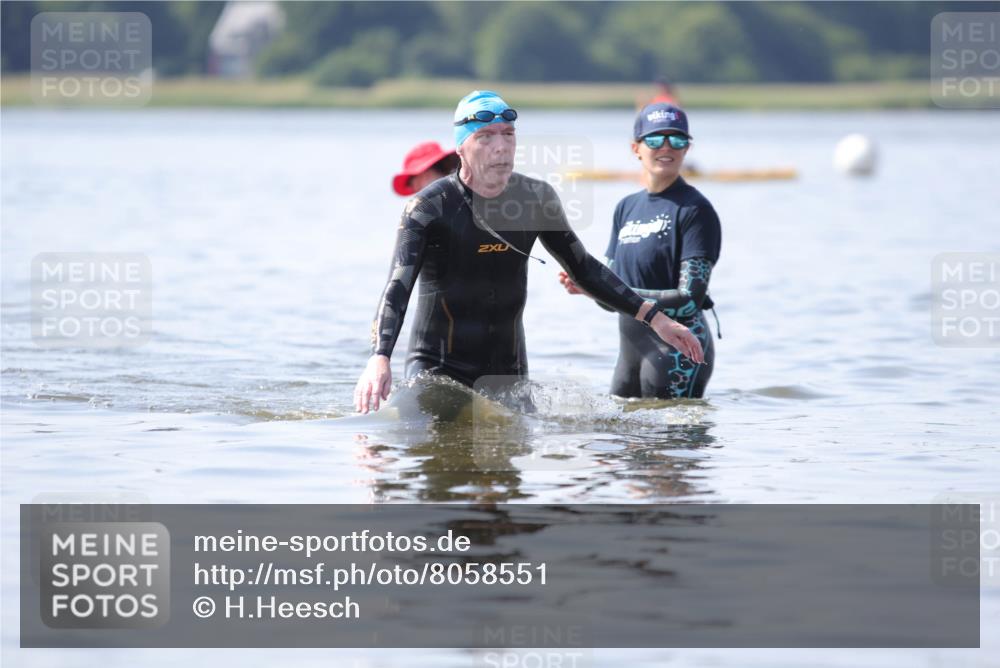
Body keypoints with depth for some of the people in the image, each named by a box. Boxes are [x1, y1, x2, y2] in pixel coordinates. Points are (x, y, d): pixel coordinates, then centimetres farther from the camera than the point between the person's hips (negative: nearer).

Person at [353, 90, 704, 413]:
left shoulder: (536, 199, 0)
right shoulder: (429, 207, -14)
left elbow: (583, 267, 13)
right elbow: (397, 290, -23)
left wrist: (654, 318, 8)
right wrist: (379, 359, -41)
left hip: (508, 370, 4)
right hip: (436, 367, -4)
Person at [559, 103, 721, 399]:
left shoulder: (695, 210, -10)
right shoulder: (627, 207, 12)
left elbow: (689, 300, -17)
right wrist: (585, 284, -9)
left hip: (677, 351, -7)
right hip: (631, 349, 7)